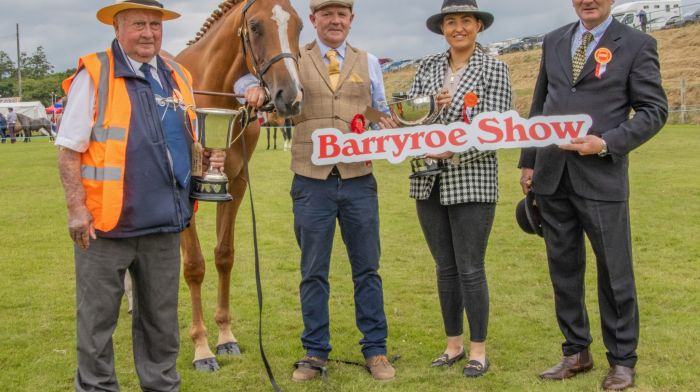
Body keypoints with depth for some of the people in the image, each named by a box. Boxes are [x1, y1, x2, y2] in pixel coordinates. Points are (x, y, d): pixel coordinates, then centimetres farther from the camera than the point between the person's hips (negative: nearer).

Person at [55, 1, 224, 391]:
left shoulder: (179, 77, 10)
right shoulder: (94, 75, -6)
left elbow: (192, 141, 21)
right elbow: (69, 152, -7)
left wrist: (210, 160, 0)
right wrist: (77, 209, -14)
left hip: (165, 223, 5)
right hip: (106, 224, -5)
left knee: (162, 319, 16)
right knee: (97, 320, 7)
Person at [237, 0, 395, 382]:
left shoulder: (368, 62, 11)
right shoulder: (295, 61, 4)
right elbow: (246, 79, -2)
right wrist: (255, 89, -24)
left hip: (359, 180, 2)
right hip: (312, 182, -1)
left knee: (367, 270, 9)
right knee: (314, 273, 8)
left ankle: (375, 350, 20)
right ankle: (315, 352, 20)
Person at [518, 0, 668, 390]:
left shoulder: (637, 44, -1)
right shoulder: (554, 41, 13)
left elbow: (655, 109, -4)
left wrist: (606, 144, -16)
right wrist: (528, 161, 13)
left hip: (601, 176, -4)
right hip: (551, 177, 5)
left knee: (615, 273, 3)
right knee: (564, 269, 11)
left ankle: (623, 360, 18)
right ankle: (576, 352, 25)